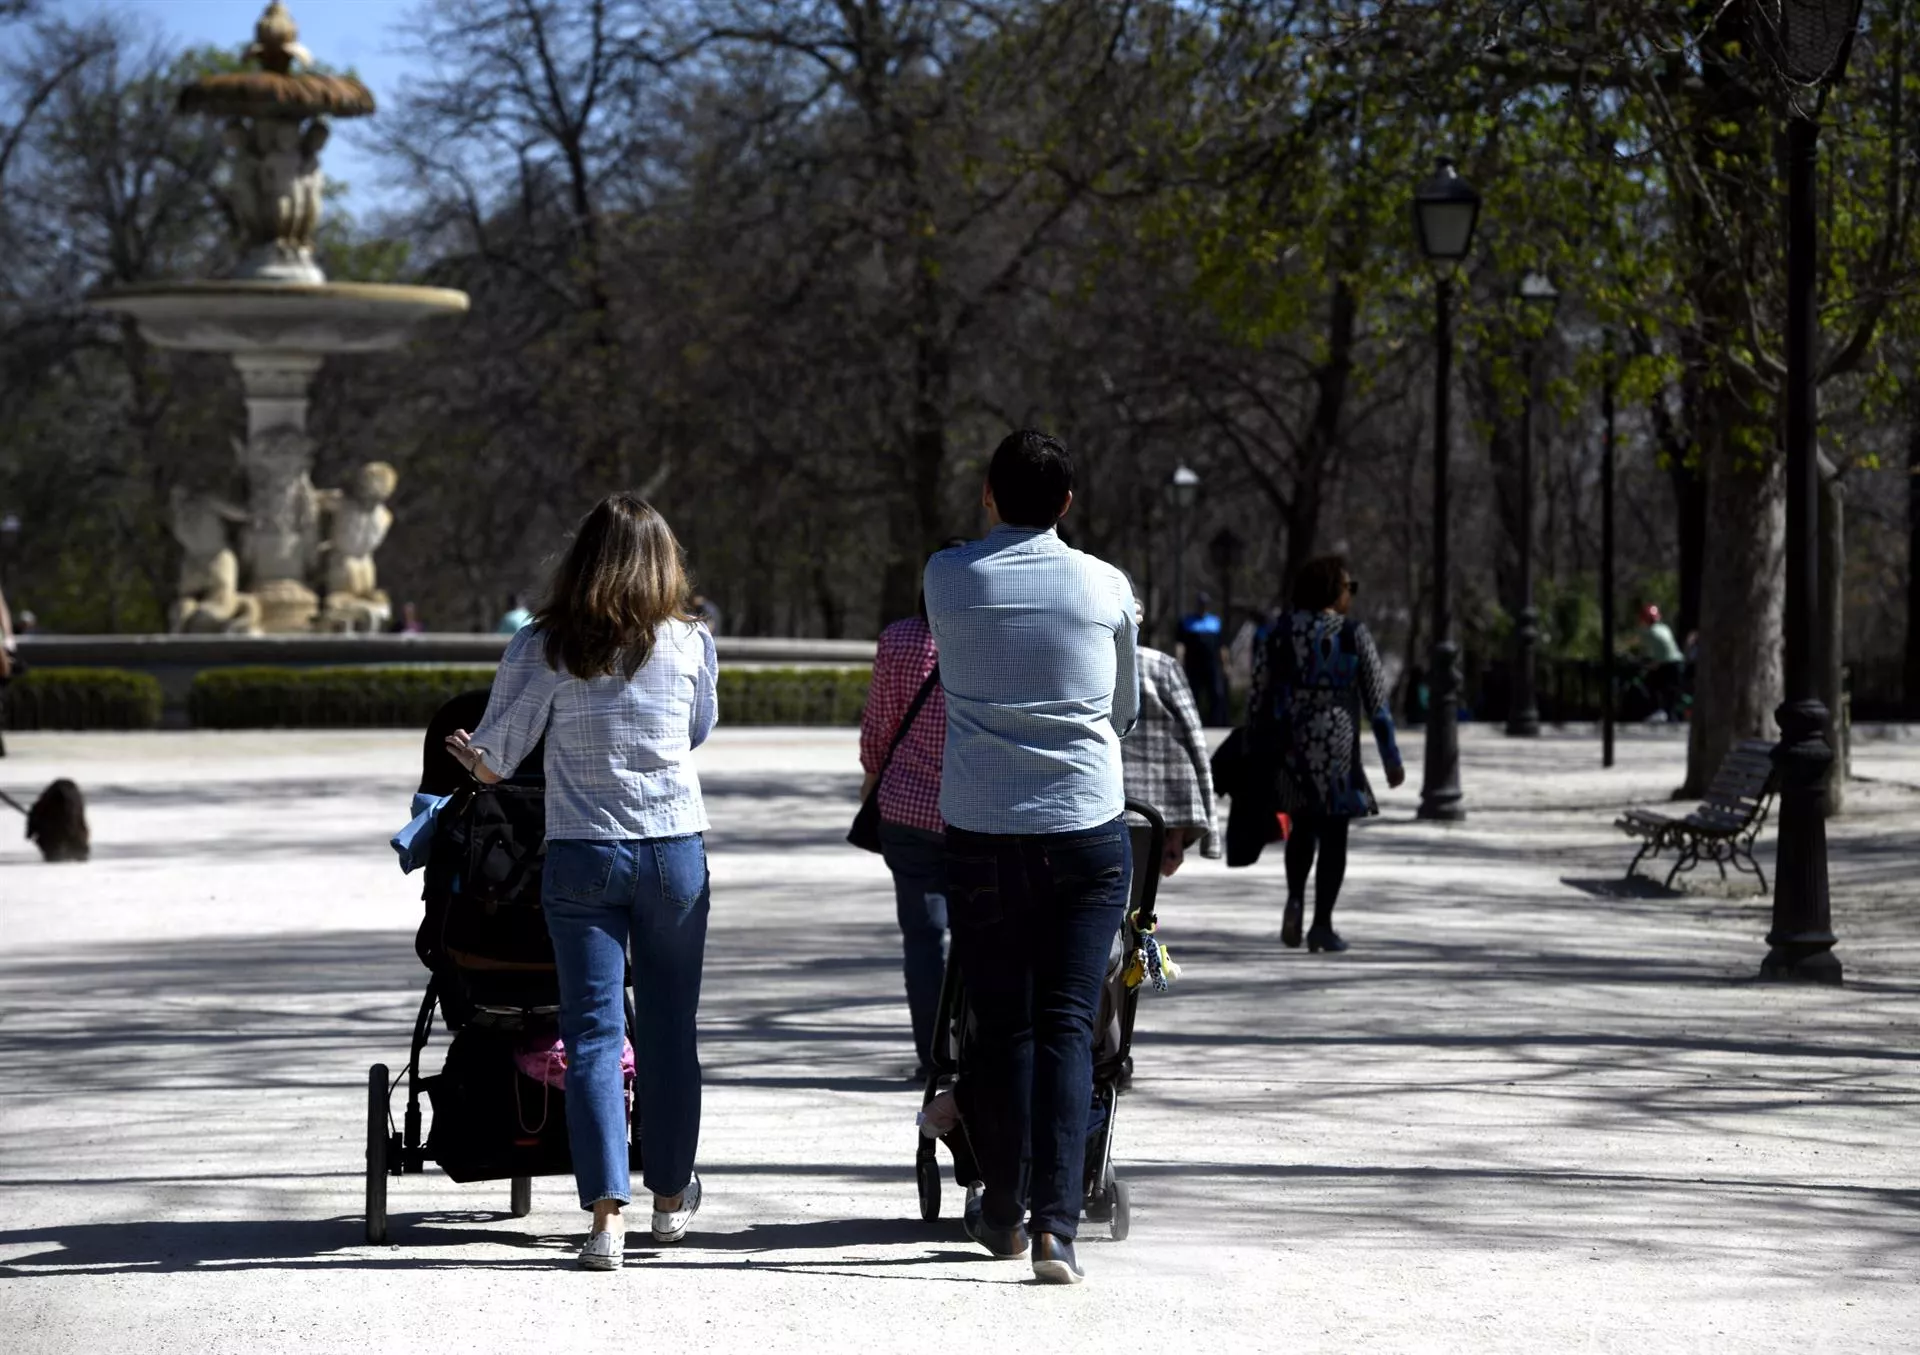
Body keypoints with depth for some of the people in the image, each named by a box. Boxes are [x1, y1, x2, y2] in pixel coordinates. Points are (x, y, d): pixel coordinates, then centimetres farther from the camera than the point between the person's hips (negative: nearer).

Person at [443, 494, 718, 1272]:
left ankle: (607, 1213, -10)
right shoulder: (689, 644, 0)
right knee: (669, 1027, 14)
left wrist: (479, 763, 23)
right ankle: (671, 1195, 26)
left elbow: (493, 752, 0)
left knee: (593, 1031, 0)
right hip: (674, 851, 1)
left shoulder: (542, 649, -5)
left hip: (580, 857, -1)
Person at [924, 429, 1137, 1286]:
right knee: (1067, 1026, -2)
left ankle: (1002, 1210, 23)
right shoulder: (1105, 586, 0)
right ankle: (1054, 1222, -13)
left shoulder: (948, 578, -1)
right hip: (1089, 828, 0)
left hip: (983, 833, 1)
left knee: (1000, 1025, 11)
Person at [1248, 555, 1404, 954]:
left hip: (1290, 744, 3)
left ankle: (1295, 899, -1)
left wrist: (1259, 755, 12)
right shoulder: (1354, 635, -4)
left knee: (1303, 829, 22)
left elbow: (1259, 699, 4)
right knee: (1334, 835, 6)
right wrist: (1391, 758, 2)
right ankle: (1321, 925, 2)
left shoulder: (1282, 635, 3)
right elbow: (1377, 701, -4)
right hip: (1337, 745, -3)